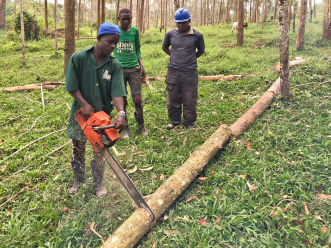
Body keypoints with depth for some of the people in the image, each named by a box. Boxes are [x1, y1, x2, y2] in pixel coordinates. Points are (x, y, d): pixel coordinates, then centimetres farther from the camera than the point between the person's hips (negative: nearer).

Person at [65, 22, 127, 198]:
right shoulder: (78, 58, -12)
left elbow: (117, 91, -19)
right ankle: (79, 179, 38)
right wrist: (84, 104, -20)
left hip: (103, 114, 1)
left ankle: (98, 183, 31)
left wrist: (121, 113, -33)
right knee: (77, 148, 15)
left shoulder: (115, 65, -9)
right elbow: (72, 86, -11)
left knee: (100, 151, 12)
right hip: (80, 112, 0)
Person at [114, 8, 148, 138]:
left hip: (134, 69, 1)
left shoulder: (135, 31, 6)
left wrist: (141, 65, 3)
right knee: (122, 100, 4)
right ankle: (125, 127, 17)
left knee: (137, 99, -1)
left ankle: (141, 125, 16)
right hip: (119, 69, -1)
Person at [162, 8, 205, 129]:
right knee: (173, 99, 11)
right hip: (173, 71, 2)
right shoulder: (170, 34, 1)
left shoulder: (197, 36, -4)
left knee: (189, 100, 5)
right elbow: (164, 47, 19)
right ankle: (174, 120, 29)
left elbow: (201, 51, 12)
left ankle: (189, 122, 22)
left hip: (190, 72, -2)